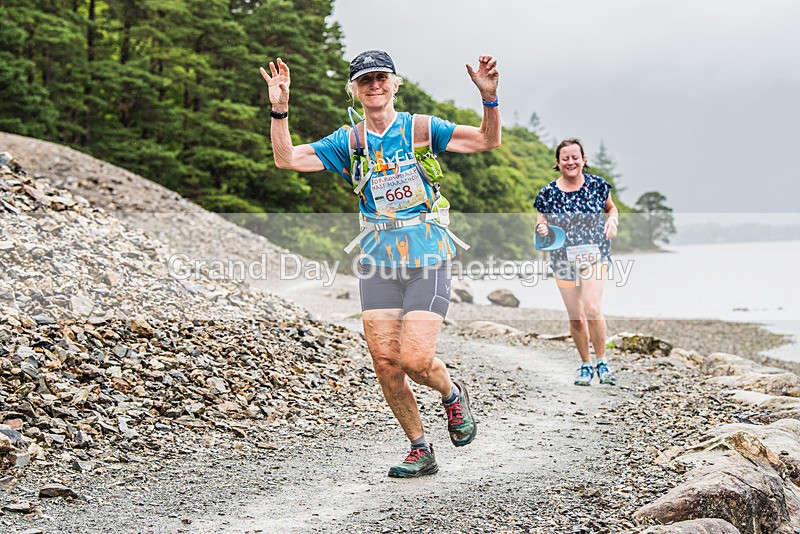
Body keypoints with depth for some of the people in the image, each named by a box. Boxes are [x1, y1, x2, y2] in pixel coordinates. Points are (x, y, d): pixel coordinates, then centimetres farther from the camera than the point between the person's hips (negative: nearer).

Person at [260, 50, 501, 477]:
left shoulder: (421, 129, 0)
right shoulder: (348, 141, 6)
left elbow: (487, 140, -5)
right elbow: (287, 159, -2)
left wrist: (489, 97, -22)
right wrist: (279, 109, -14)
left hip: (427, 258, -3)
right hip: (377, 261, 3)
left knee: (414, 359, -14)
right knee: (385, 362, -2)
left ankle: (452, 394, 21)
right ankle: (420, 451, 16)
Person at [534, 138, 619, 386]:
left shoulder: (597, 185, -3)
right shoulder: (547, 193, -4)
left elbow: (611, 208, 15)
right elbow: (540, 225, 3)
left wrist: (613, 220, -7)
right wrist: (541, 229, -20)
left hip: (594, 255, -2)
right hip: (563, 259, 2)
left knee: (592, 308, -20)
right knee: (576, 318, 7)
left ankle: (602, 361, 0)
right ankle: (586, 365, 27)